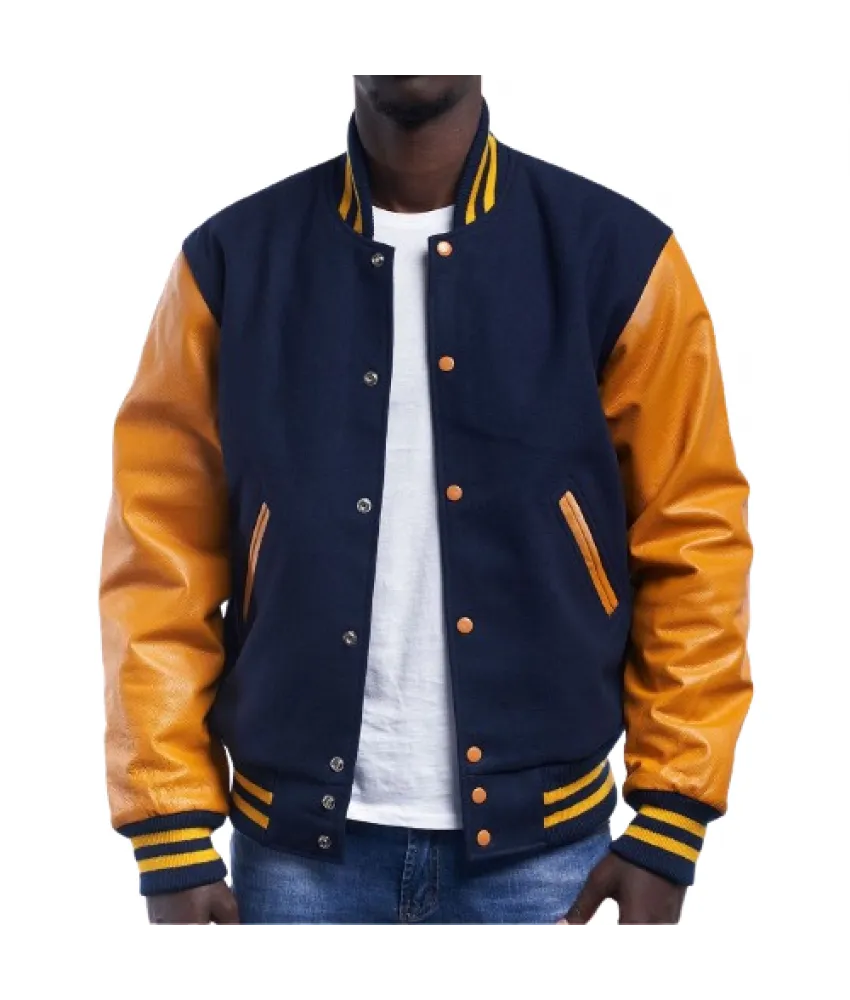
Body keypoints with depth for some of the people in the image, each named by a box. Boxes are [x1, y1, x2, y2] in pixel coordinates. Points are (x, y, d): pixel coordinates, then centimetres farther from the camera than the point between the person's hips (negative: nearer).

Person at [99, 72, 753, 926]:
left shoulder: (618, 256, -3)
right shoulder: (231, 261, -1)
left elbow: (694, 548, -2)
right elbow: (163, 557, -1)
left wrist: (670, 826, -4)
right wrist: (174, 839, -3)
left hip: (539, 836, 0)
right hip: (298, 835, 1)